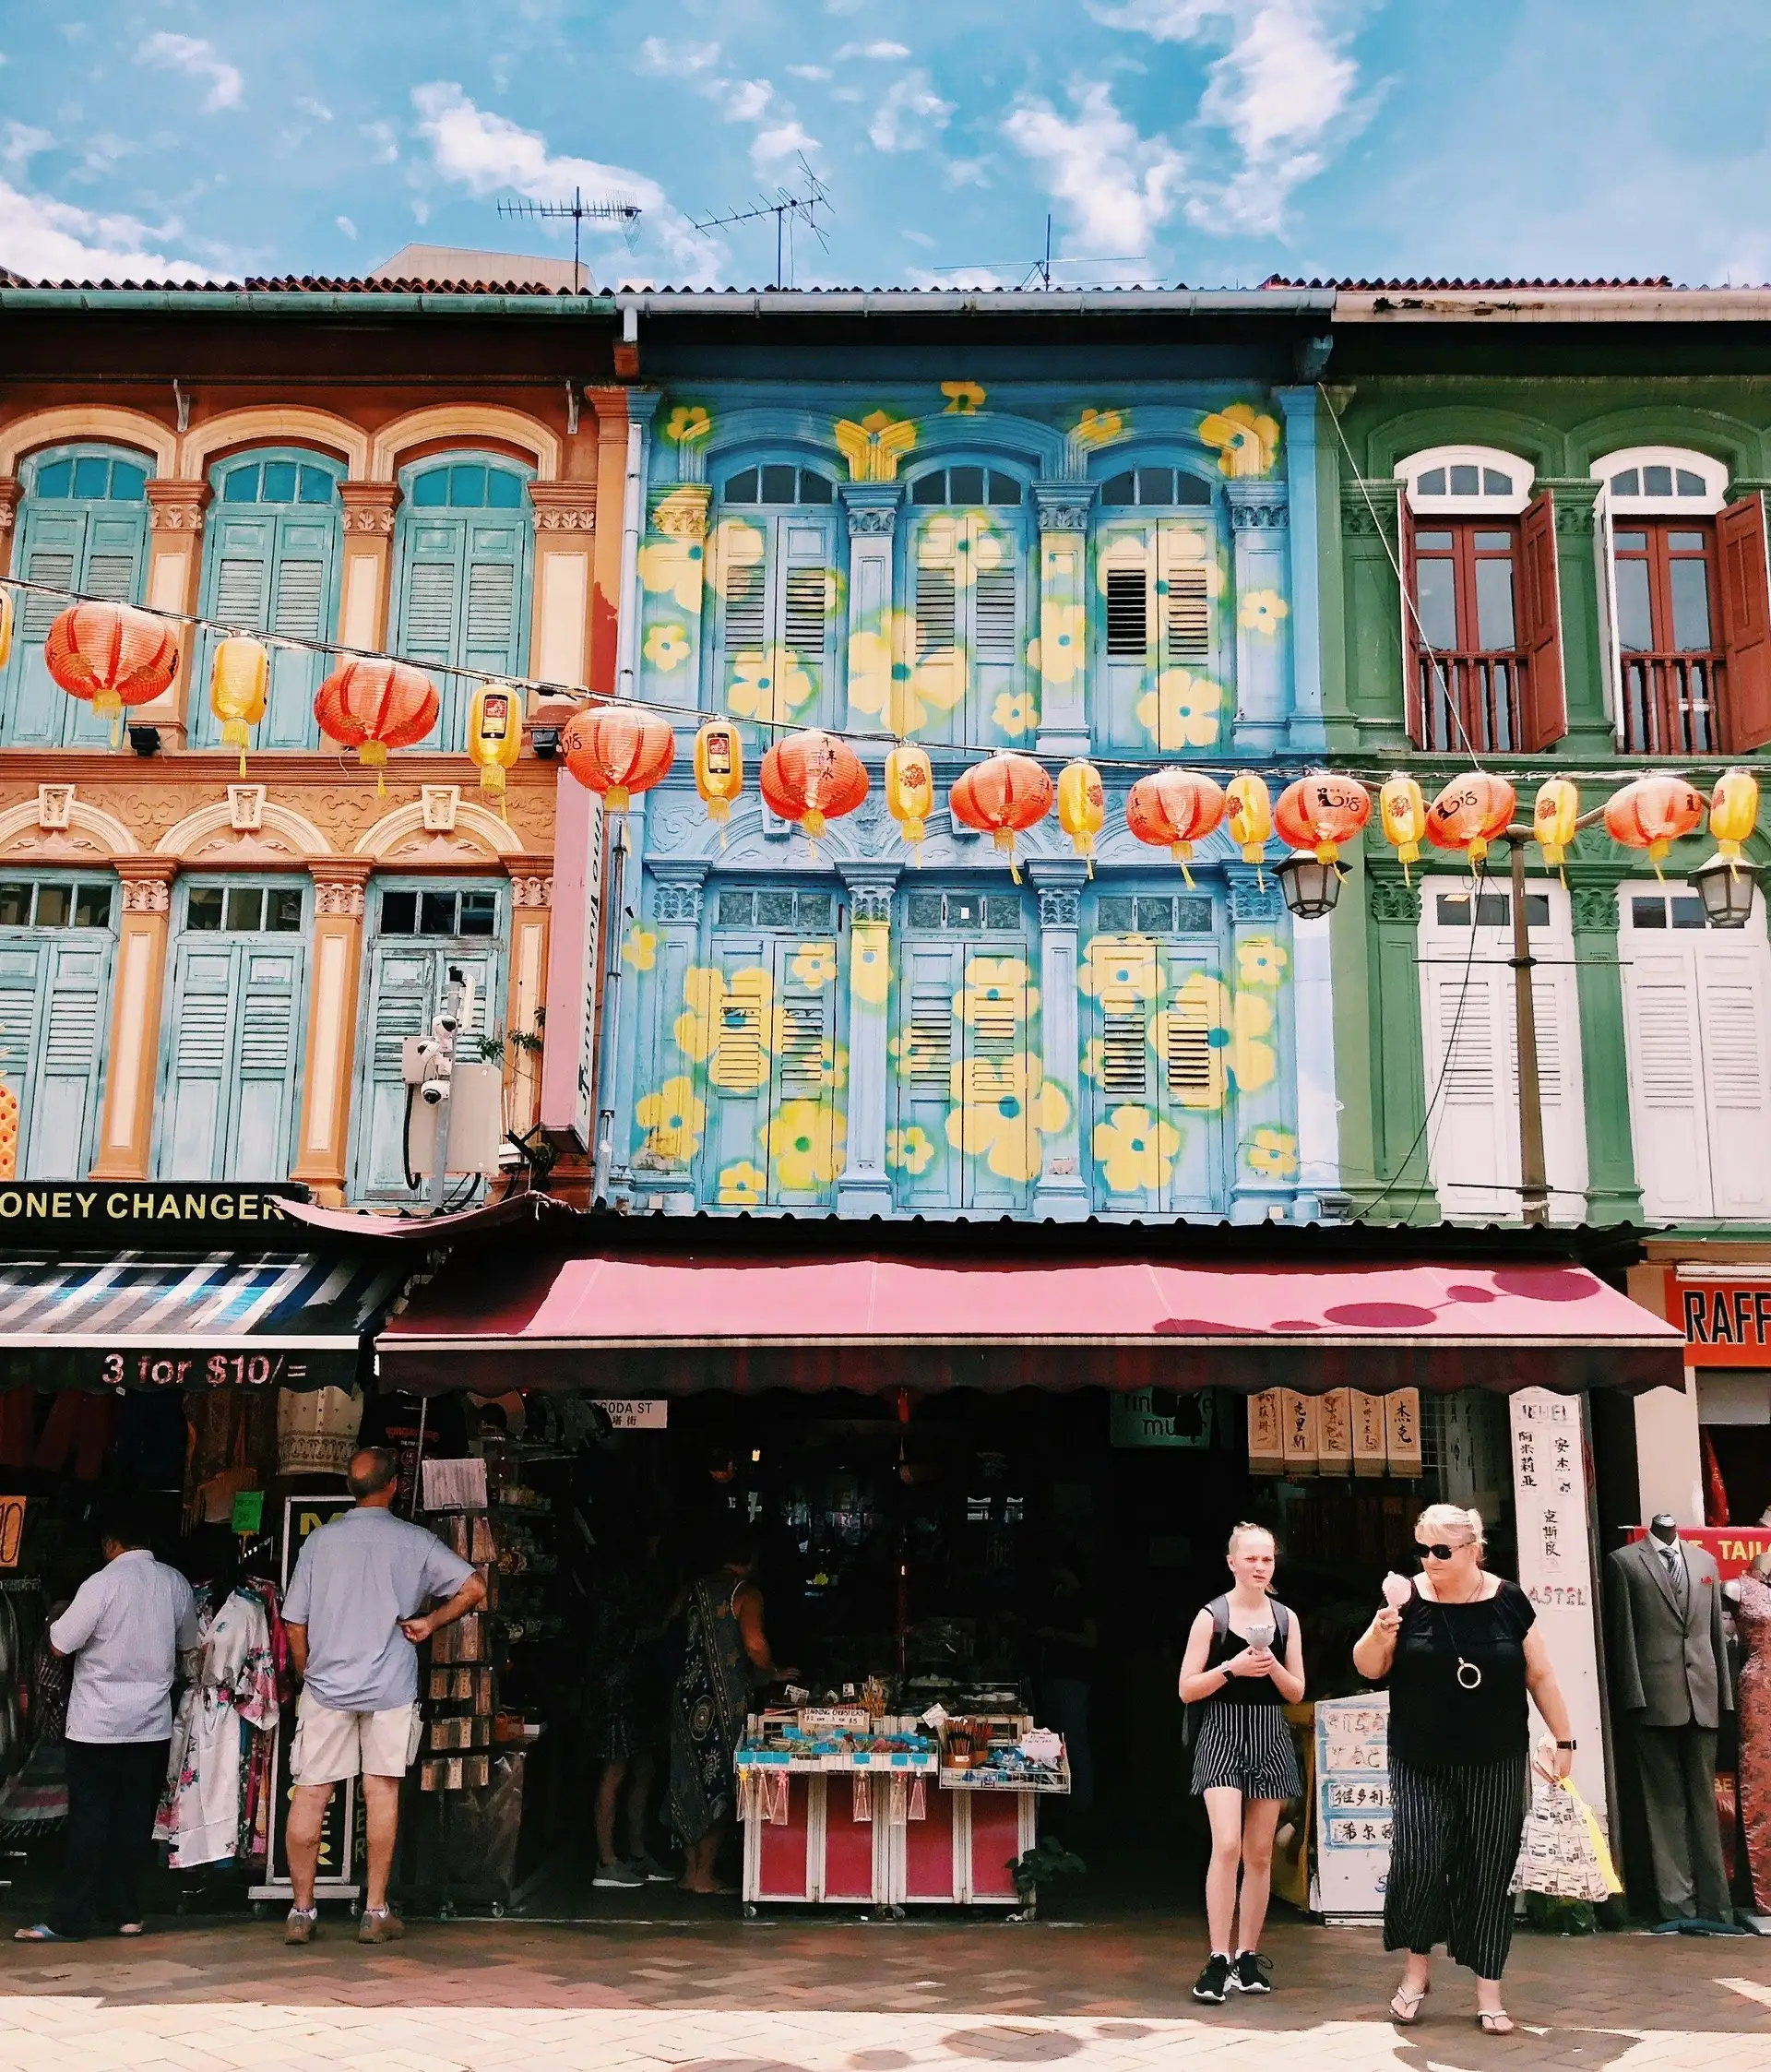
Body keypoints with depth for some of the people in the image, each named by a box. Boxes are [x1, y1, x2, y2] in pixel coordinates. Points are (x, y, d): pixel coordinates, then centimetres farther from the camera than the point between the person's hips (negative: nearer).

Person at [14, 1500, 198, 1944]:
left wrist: (58, 1618, 9)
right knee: (135, 1818, 10)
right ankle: (124, 1912, 15)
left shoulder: (101, 1585, -16)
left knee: (88, 1819, 2)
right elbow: (188, 1644, 14)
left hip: (98, 1724, -4)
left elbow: (60, 1644, -10)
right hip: (152, 1723, 4)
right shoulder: (175, 1583, 1)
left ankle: (71, 1919, 5)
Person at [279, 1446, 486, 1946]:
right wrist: (430, 1622, 5)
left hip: (327, 1683, 1)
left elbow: (295, 1623, 4)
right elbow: (474, 1589, -6)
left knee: (310, 1794, 7)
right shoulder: (414, 1540, -2)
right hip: (391, 1685, -1)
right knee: (382, 1792, 6)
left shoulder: (321, 1539, 1)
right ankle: (376, 1912, 9)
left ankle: (302, 1910, 12)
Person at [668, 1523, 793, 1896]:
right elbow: (755, 1645, -22)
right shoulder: (746, 1593, -10)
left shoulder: (697, 1588, 9)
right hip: (725, 1702, -6)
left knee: (691, 1785, 13)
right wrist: (773, 1674, -4)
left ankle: (690, 1871, 19)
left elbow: (682, 1637, 13)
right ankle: (705, 1876, 7)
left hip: (688, 1697, 6)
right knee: (720, 1787, 4)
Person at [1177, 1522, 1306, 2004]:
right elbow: (1187, 1689, -5)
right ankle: (1219, 1960, -13)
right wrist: (1232, 1668, -19)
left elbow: (1297, 1692, 9)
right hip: (1223, 1735, -4)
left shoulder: (1285, 1619, 7)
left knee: (1260, 1854, 7)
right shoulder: (1211, 1616, -4)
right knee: (1227, 1845, -17)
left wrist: (1273, 1667, -11)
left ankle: (1248, 1956, 17)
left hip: (1269, 1738, 4)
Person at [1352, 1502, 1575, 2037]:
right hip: (1420, 1766, 0)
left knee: (1490, 1873, 4)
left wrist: (1564, 1739, 6)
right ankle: (1417, 1967, 14)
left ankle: (1488, 1991, 17)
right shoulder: (1409, 1599, -4)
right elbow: (1367, 1668, -3)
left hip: (1495, 1766, 1)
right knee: (1417, 1863, -10)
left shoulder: (1508, 1601, -3)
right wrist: (1379, 1637, -24)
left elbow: (1540, 1675, 6)